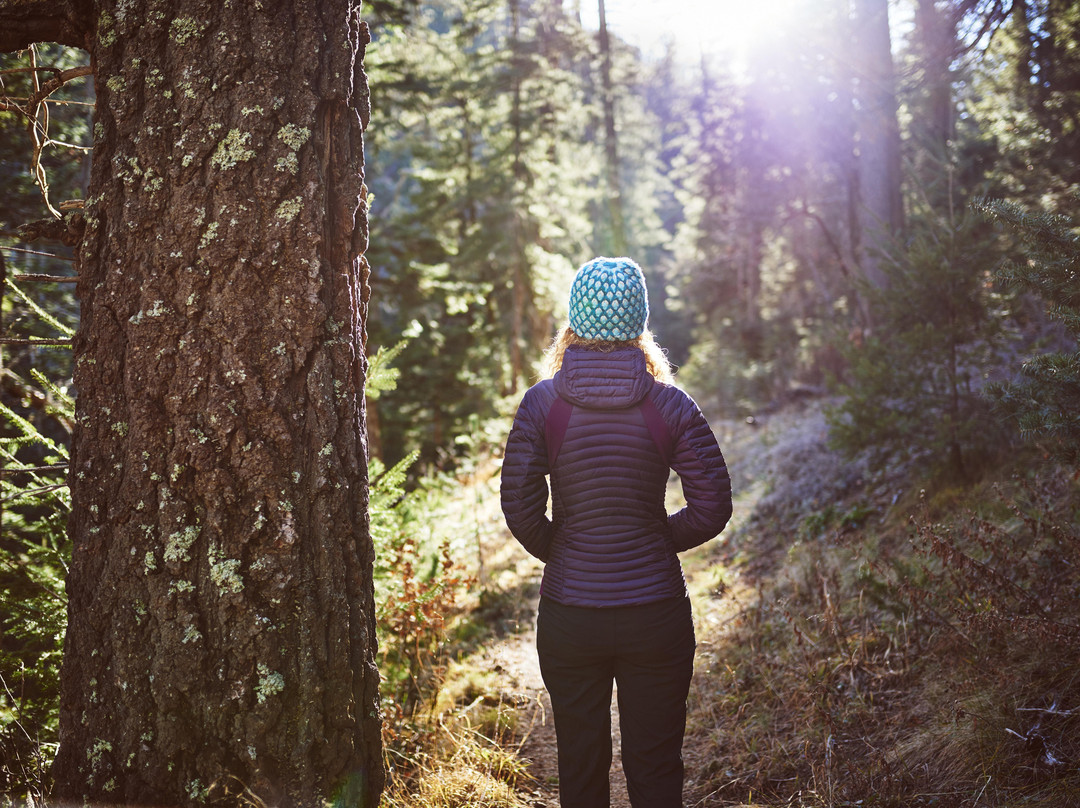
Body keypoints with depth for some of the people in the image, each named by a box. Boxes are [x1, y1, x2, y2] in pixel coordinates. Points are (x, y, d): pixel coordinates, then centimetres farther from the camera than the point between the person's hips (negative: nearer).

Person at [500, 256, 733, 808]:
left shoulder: (542, 402, -7)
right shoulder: (670, 405, -7)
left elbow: (519, 506, -8)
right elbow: (712, 508, -6)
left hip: (568, 613, 0)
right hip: (655, 612, 0)